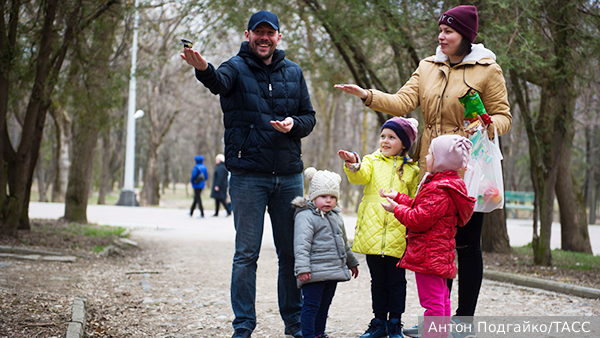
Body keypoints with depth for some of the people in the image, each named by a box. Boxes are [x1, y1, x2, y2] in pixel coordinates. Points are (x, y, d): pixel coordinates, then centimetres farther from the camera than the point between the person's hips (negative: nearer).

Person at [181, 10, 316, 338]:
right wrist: (203, 69, -50)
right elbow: (219, 82, -26)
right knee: (246, 254, -1)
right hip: (248, 177, -4)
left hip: (289, 176, 4)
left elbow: (309, 117, 14)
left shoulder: (293, 72, 10)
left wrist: (294, 123, -10)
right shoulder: (236, 68, -2)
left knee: (292, 252, 11)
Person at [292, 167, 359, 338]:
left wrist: (351, 262, 36)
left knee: (324, 304, 15)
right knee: (311, 305, -6)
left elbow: (344, 242, 30)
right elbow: (302, 244, -18)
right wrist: (302, 268, -26)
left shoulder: (336, 216, 17)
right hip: (315, 272, -8)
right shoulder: (306, 216, -10)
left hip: (334, 271, 8)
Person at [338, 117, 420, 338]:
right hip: (372, 234, 1)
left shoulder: (411, 170, 7)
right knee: (378, 280, 10)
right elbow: (361, 176, -13)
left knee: (396, 281, 5)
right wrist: (354, 166, -36)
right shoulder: (372, 161, 8)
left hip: (398, 236, -1)